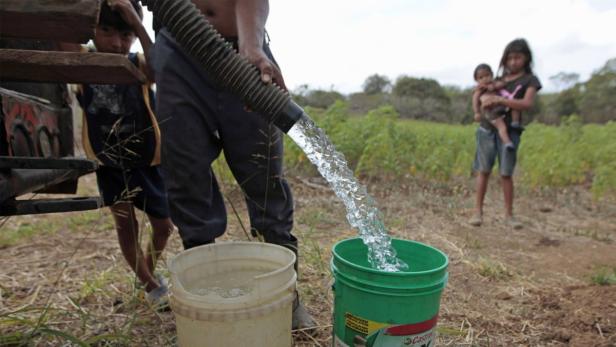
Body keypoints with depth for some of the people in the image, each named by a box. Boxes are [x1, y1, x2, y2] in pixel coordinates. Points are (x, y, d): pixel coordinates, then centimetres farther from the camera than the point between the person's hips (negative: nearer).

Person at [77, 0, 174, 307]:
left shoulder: (139, 66, -15)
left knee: (164, 225, 8)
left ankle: (149, 270, 40)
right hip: (108, 161, 1)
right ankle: (151, 286, 24)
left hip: (146, 160, -1)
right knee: (125, 225, 2)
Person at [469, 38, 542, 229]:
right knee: (483, 171, 1)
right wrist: (485, 97, 0)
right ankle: (478, 211, 6)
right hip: (487, 129, 3)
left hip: (509, 132, -3)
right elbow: (483, 94, 24)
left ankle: (509, 214, 12)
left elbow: (527, 103, -12)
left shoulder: (530, 80, 4)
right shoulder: (500, 78, 17)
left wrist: (499, 99, -19)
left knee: (506, 174, 0)